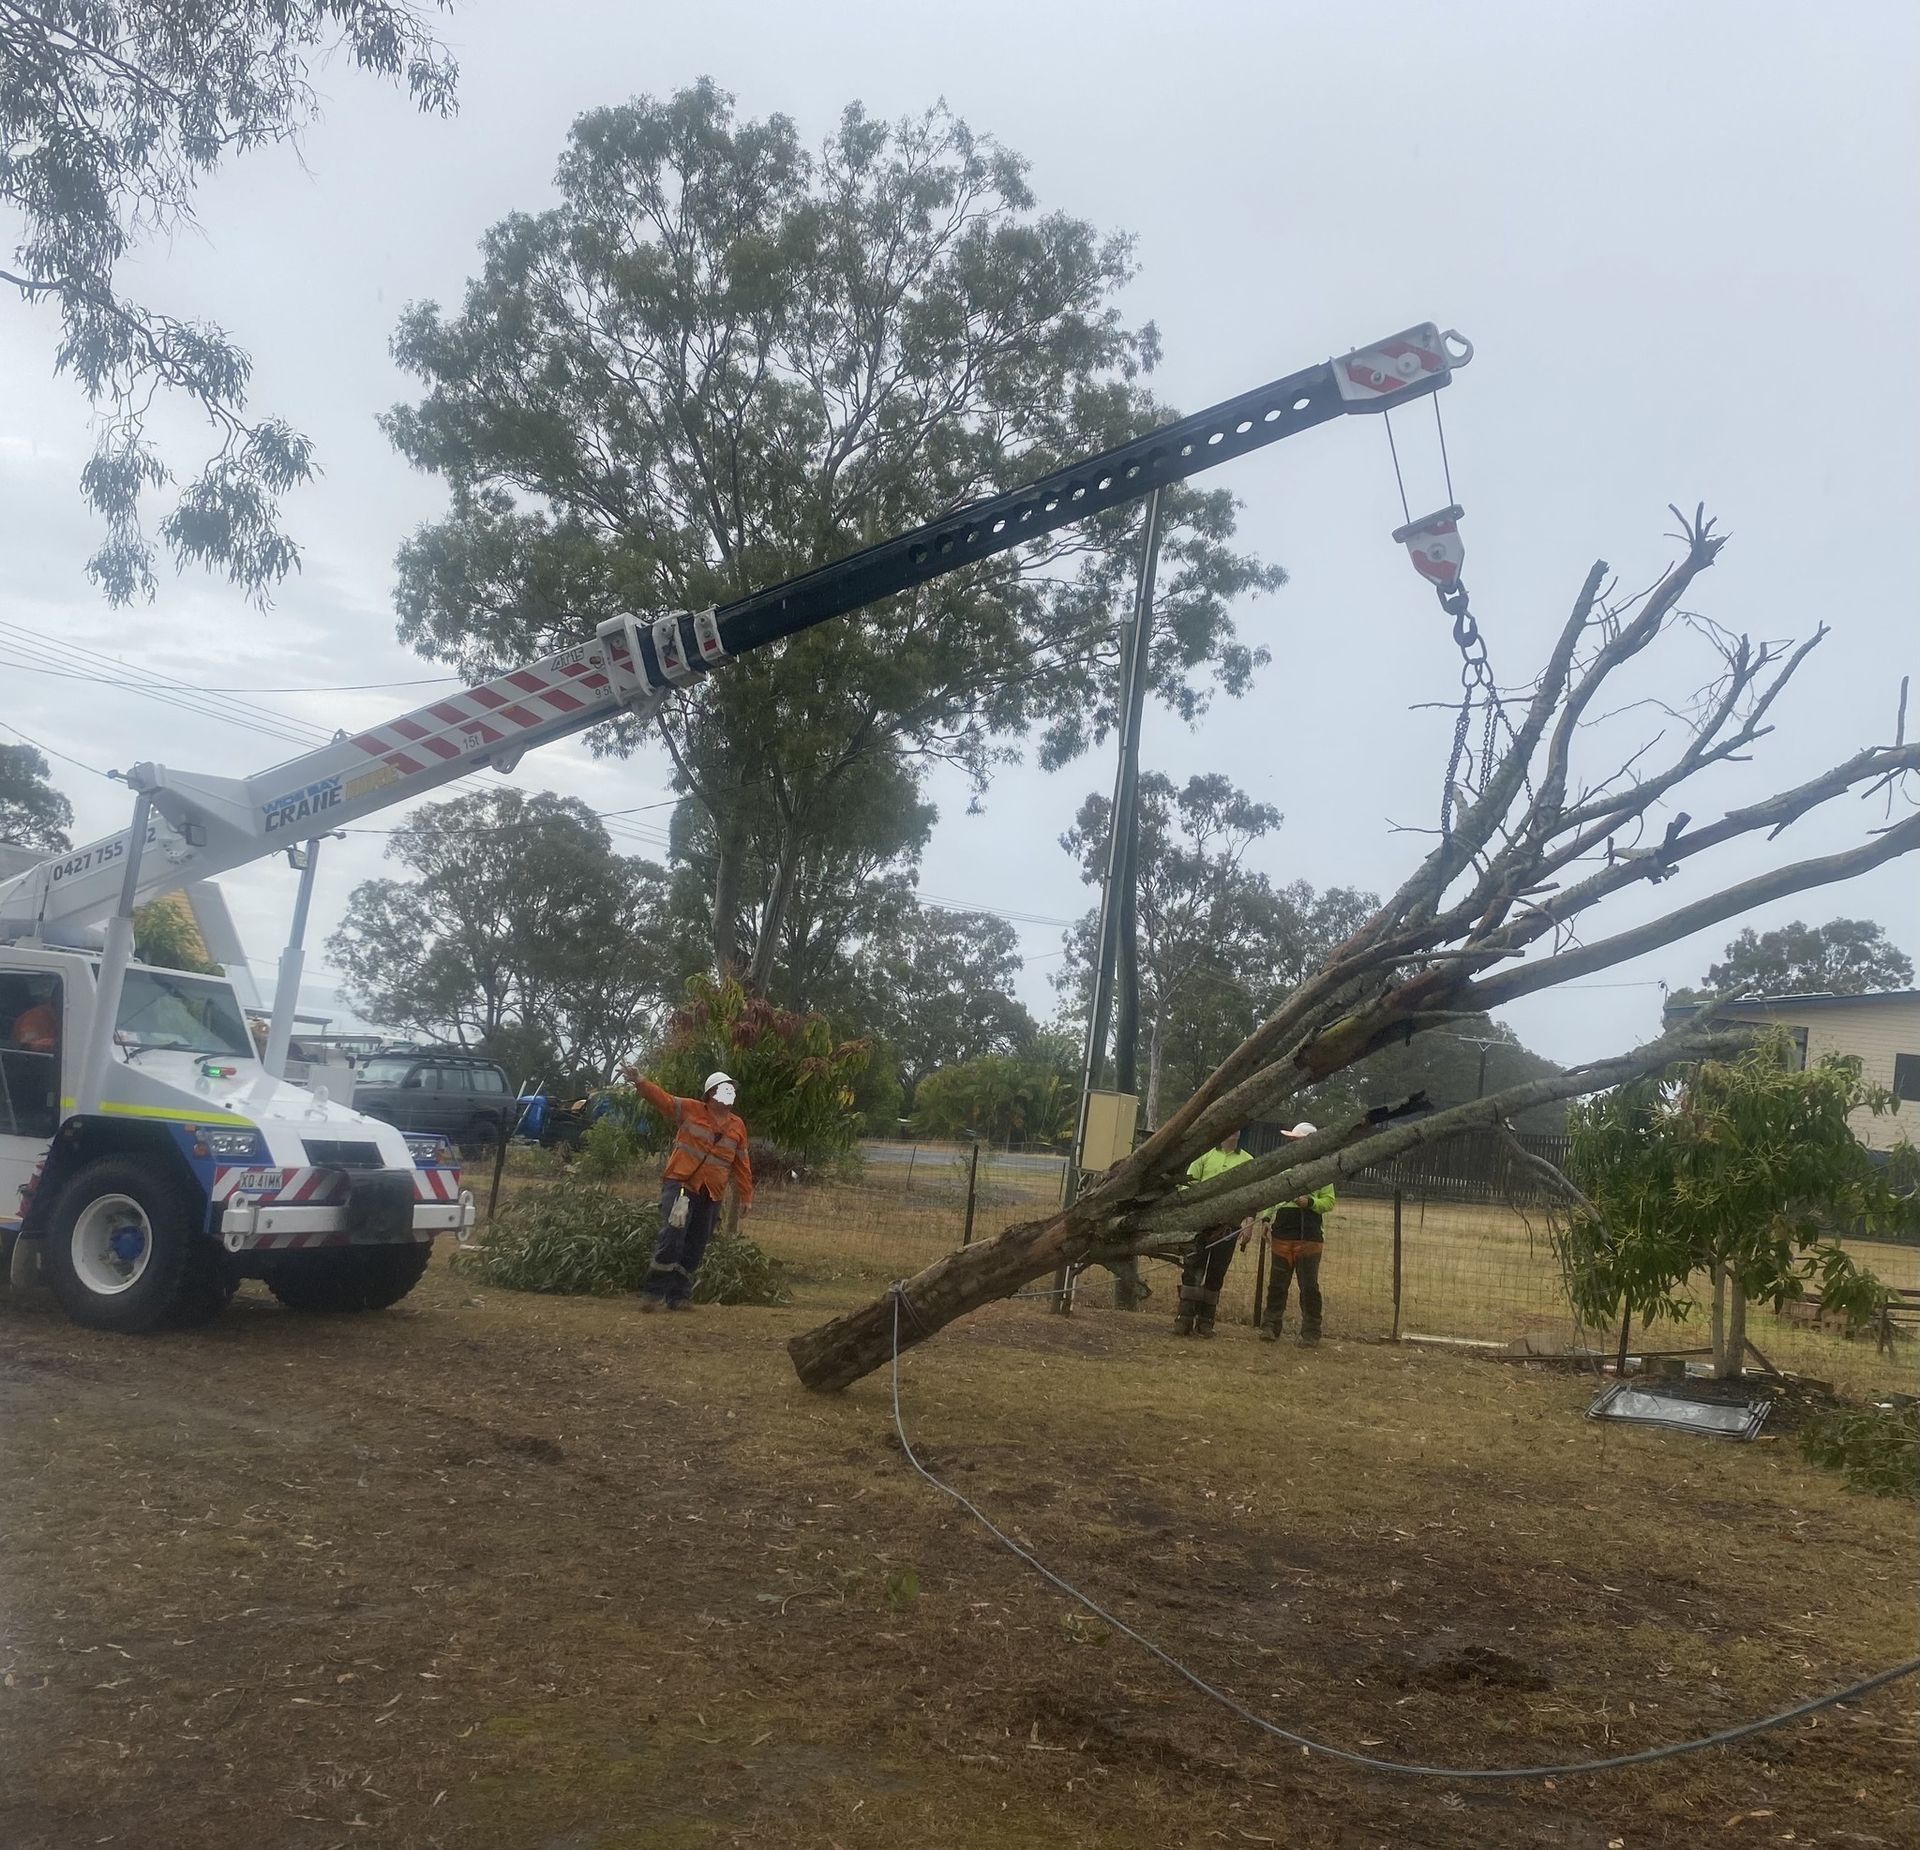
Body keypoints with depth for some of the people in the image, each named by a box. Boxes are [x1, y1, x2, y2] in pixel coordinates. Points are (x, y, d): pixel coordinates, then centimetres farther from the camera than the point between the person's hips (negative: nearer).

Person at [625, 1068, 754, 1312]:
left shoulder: (737, 1126, 12)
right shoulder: (691, 1109, 2)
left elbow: (741, 1165, 16)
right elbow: (662, 1099, -9)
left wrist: (746, 1196, 14)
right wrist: (641, 1083, -26)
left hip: (711, 1195, 5)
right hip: (680, 1184, -5)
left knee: (695, 1249, 8)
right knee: (672, 1237, -18)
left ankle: (678, 1296, 18)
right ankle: (652, 1292, -9)